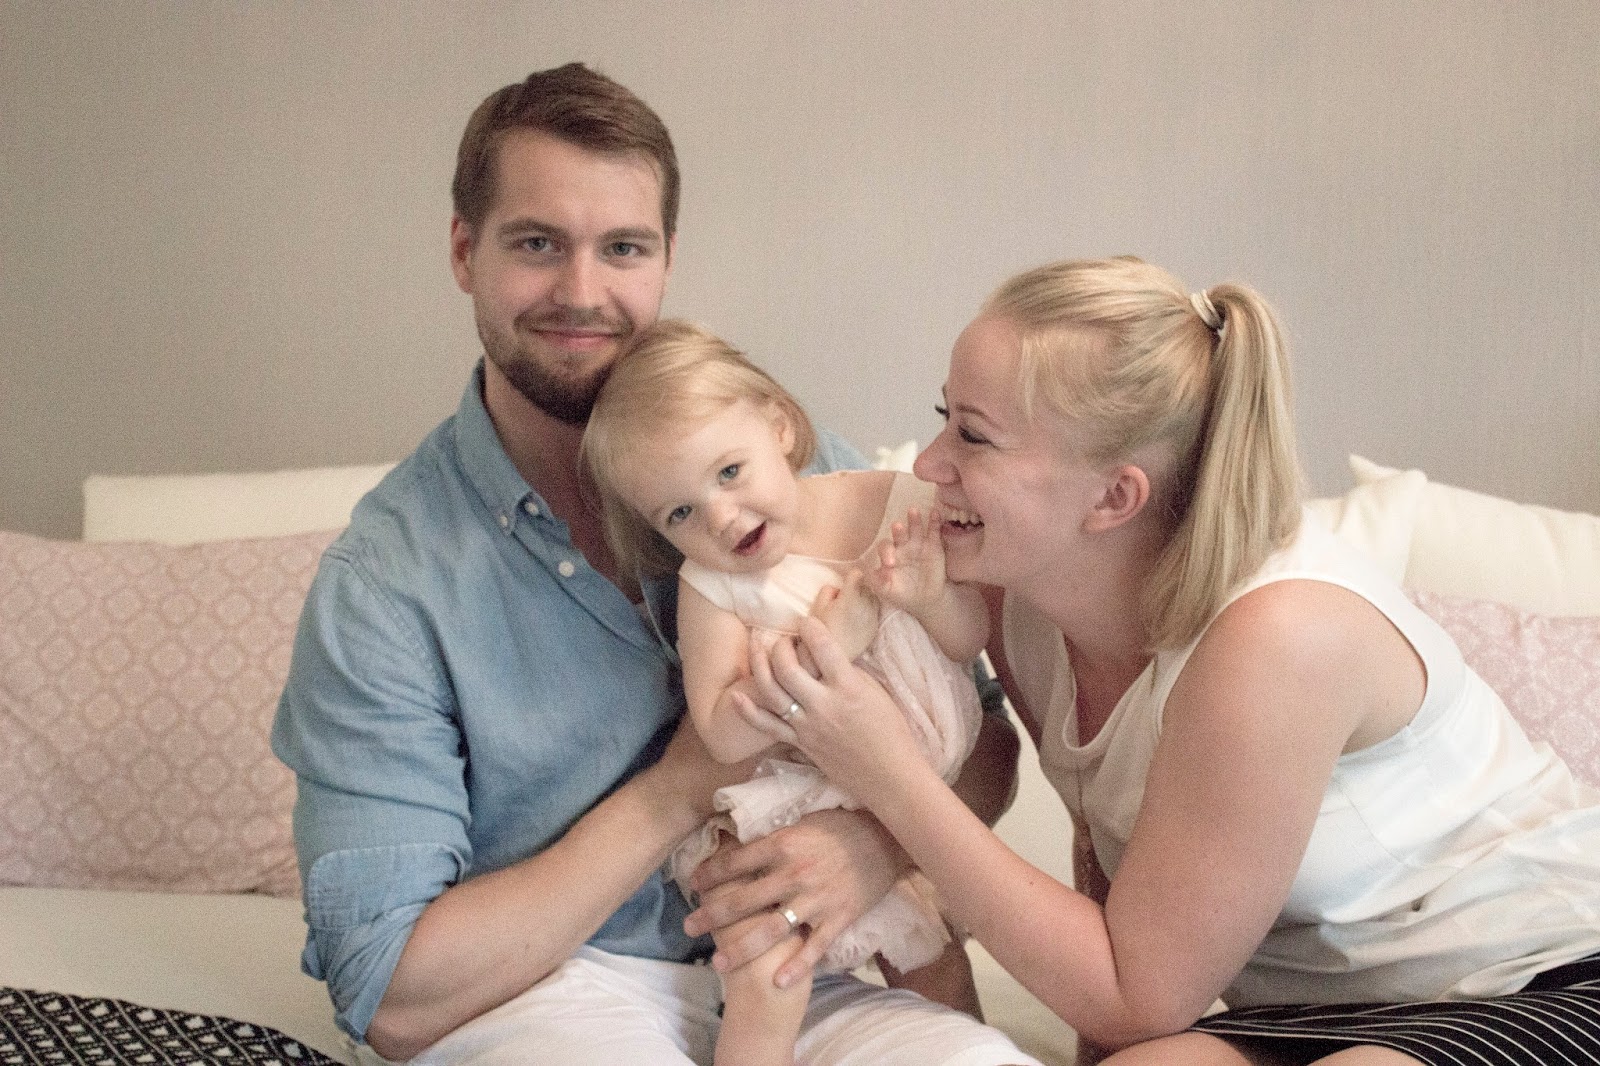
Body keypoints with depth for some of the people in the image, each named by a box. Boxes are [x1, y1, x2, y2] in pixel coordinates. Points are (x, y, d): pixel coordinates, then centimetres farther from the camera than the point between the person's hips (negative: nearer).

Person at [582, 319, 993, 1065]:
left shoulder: (894, 503, -8)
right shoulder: (710, 586, -13)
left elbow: (973, 641, -1)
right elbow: (722, 734, -21)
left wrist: (933, 599, -23)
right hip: (797, 814, -2)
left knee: (944, 972, 13)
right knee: (764, 986, -17)